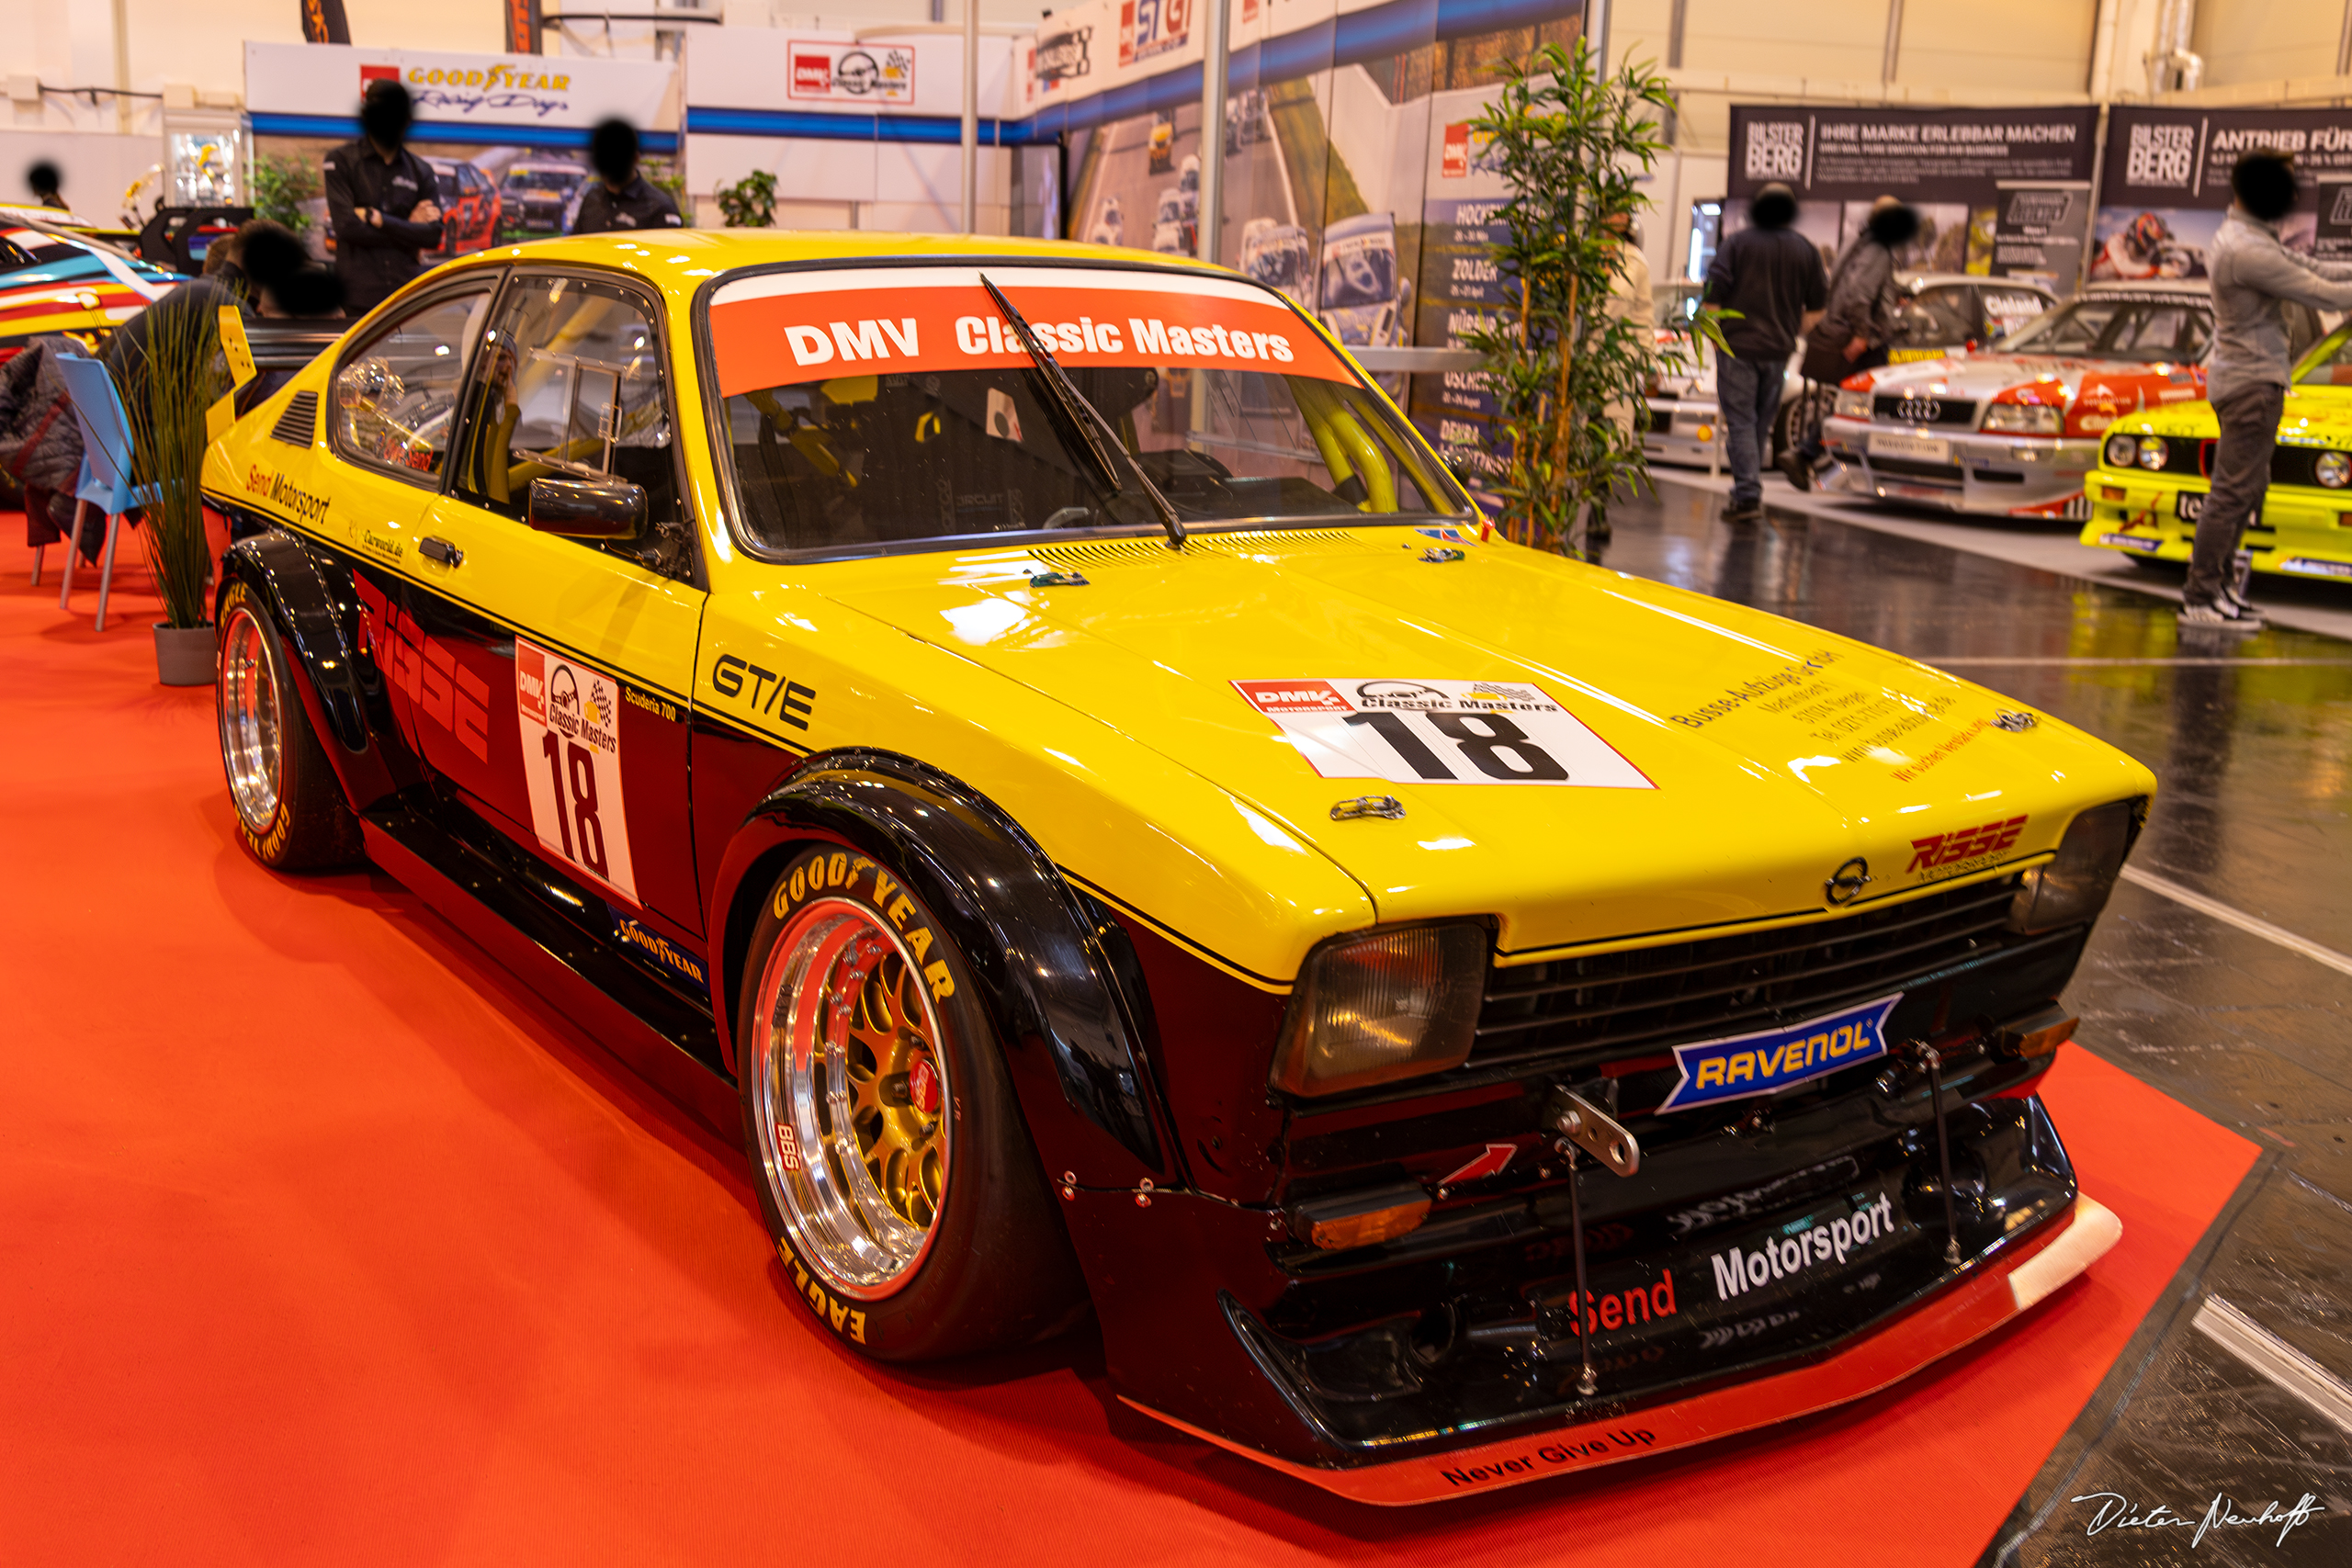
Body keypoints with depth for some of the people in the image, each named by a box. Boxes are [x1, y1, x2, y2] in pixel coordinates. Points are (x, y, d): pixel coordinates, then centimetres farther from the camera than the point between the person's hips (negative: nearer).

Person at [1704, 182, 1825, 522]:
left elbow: (1713, 293, -9)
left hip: (1738, 345, -4)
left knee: (1740, 421, -4)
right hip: (1778, 351, 4)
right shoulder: (1806, 249, 6)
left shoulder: (1738, 243, -4)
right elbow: (1817, 306, 10)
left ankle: (1748, 496, -13)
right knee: (1762, 423, 15)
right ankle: (1747, 488, 23)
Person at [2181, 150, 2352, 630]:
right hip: (2251, 380, -10)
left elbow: (2310, 270, 14)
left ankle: (2221, 582, 21)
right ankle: (2201, 599, -9)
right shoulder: (2249, 251, -21)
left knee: (2248, 486, 16)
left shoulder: (2251, 240, 12)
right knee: (2234, 491, -9)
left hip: (2241, 377, 10)